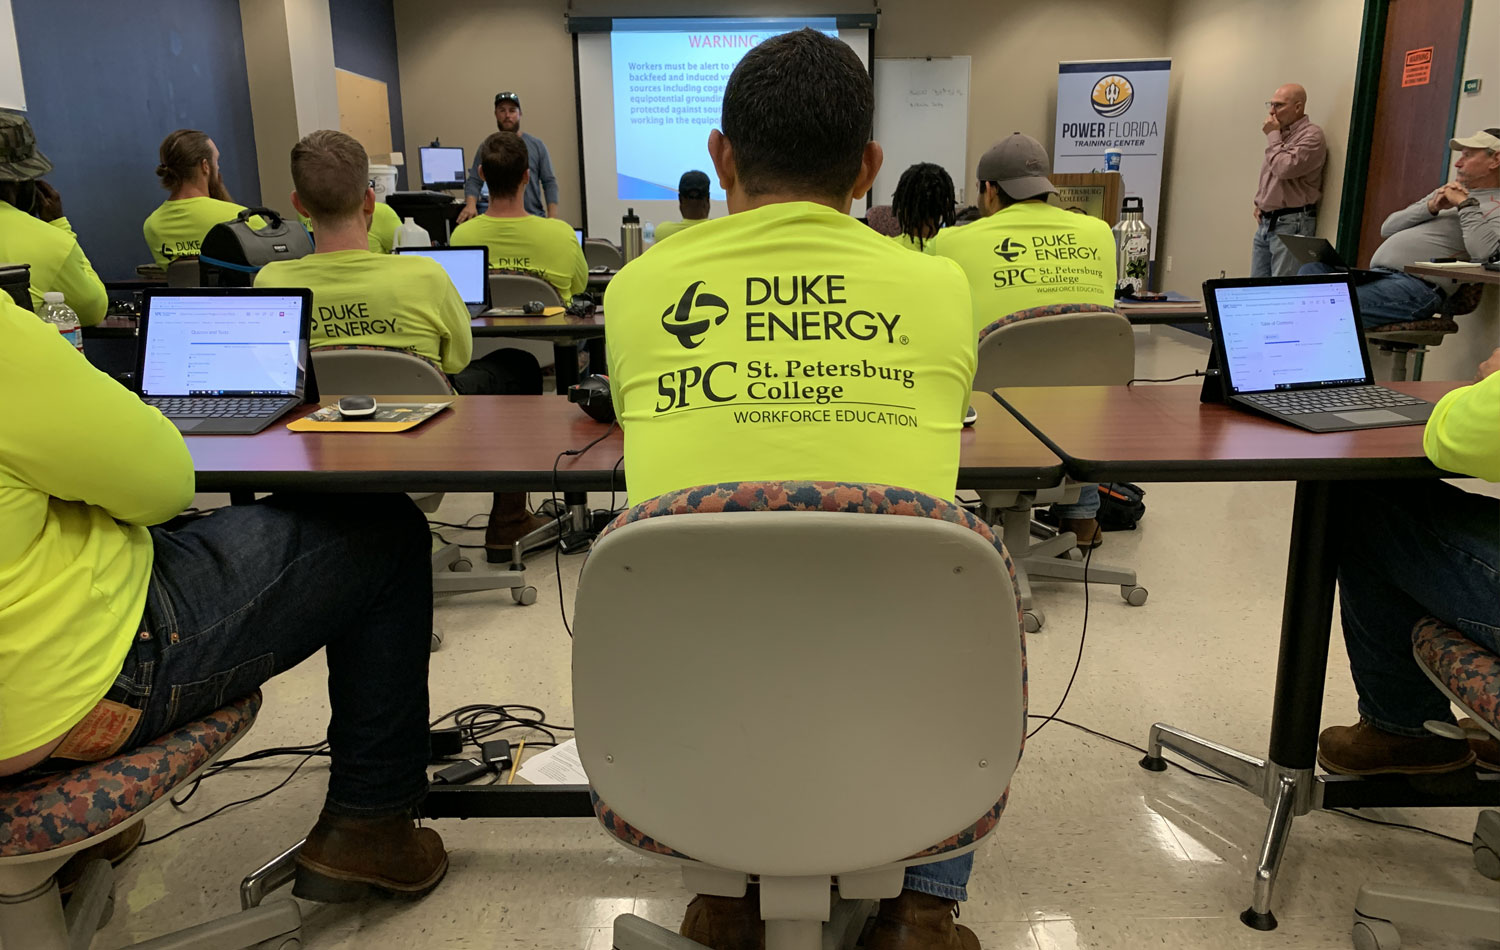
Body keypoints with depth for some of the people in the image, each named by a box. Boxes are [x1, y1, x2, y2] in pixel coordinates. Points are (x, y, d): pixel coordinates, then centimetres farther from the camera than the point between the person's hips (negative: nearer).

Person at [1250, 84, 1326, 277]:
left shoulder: (1311, 136, -10)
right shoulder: (1280, 134, 18)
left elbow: (1285, 168, -22)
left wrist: (1272, 136, -9)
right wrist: (1259, 203, 14)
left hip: (1291, 224, -9)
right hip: (1266, 222, 9)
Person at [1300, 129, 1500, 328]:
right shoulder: (1444, 192, 31)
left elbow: (1483, 251, -18)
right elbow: (1387, 228, 20)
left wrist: (1466, 203, -6)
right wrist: (1431, 207, 5)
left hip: (1417, 285, -8)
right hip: (1375, 274, 8)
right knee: (1311, 270, -15)